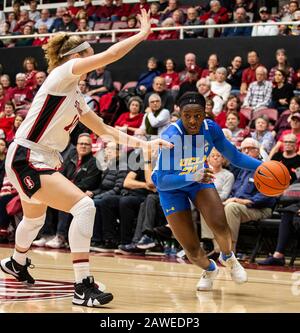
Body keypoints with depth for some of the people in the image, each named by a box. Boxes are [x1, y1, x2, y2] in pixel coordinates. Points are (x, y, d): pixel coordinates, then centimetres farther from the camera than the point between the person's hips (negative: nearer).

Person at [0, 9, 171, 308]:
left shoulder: (74, 95, 16)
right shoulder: (61, 74, -10)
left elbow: (103, 129, 21)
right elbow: (110, 55, -18)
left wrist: (143, 143, 13)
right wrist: (143, 33, -7)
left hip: (44, 162, 10)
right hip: (26, 160, -10)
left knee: (35, 216, 31)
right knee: (83, 206, -22)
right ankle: (83, 288, -22)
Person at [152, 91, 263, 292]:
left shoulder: (211, 128, -20)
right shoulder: (170, 138, -34)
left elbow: (235, 156, -5)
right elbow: (161, 181, -38)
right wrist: (192, 177, -53)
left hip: (200, 178, 3)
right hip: (171, 186, -3)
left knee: (219, 225, -22)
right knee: (192, 249, -6)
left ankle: (228, 258, 12)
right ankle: (210, 270, 30)